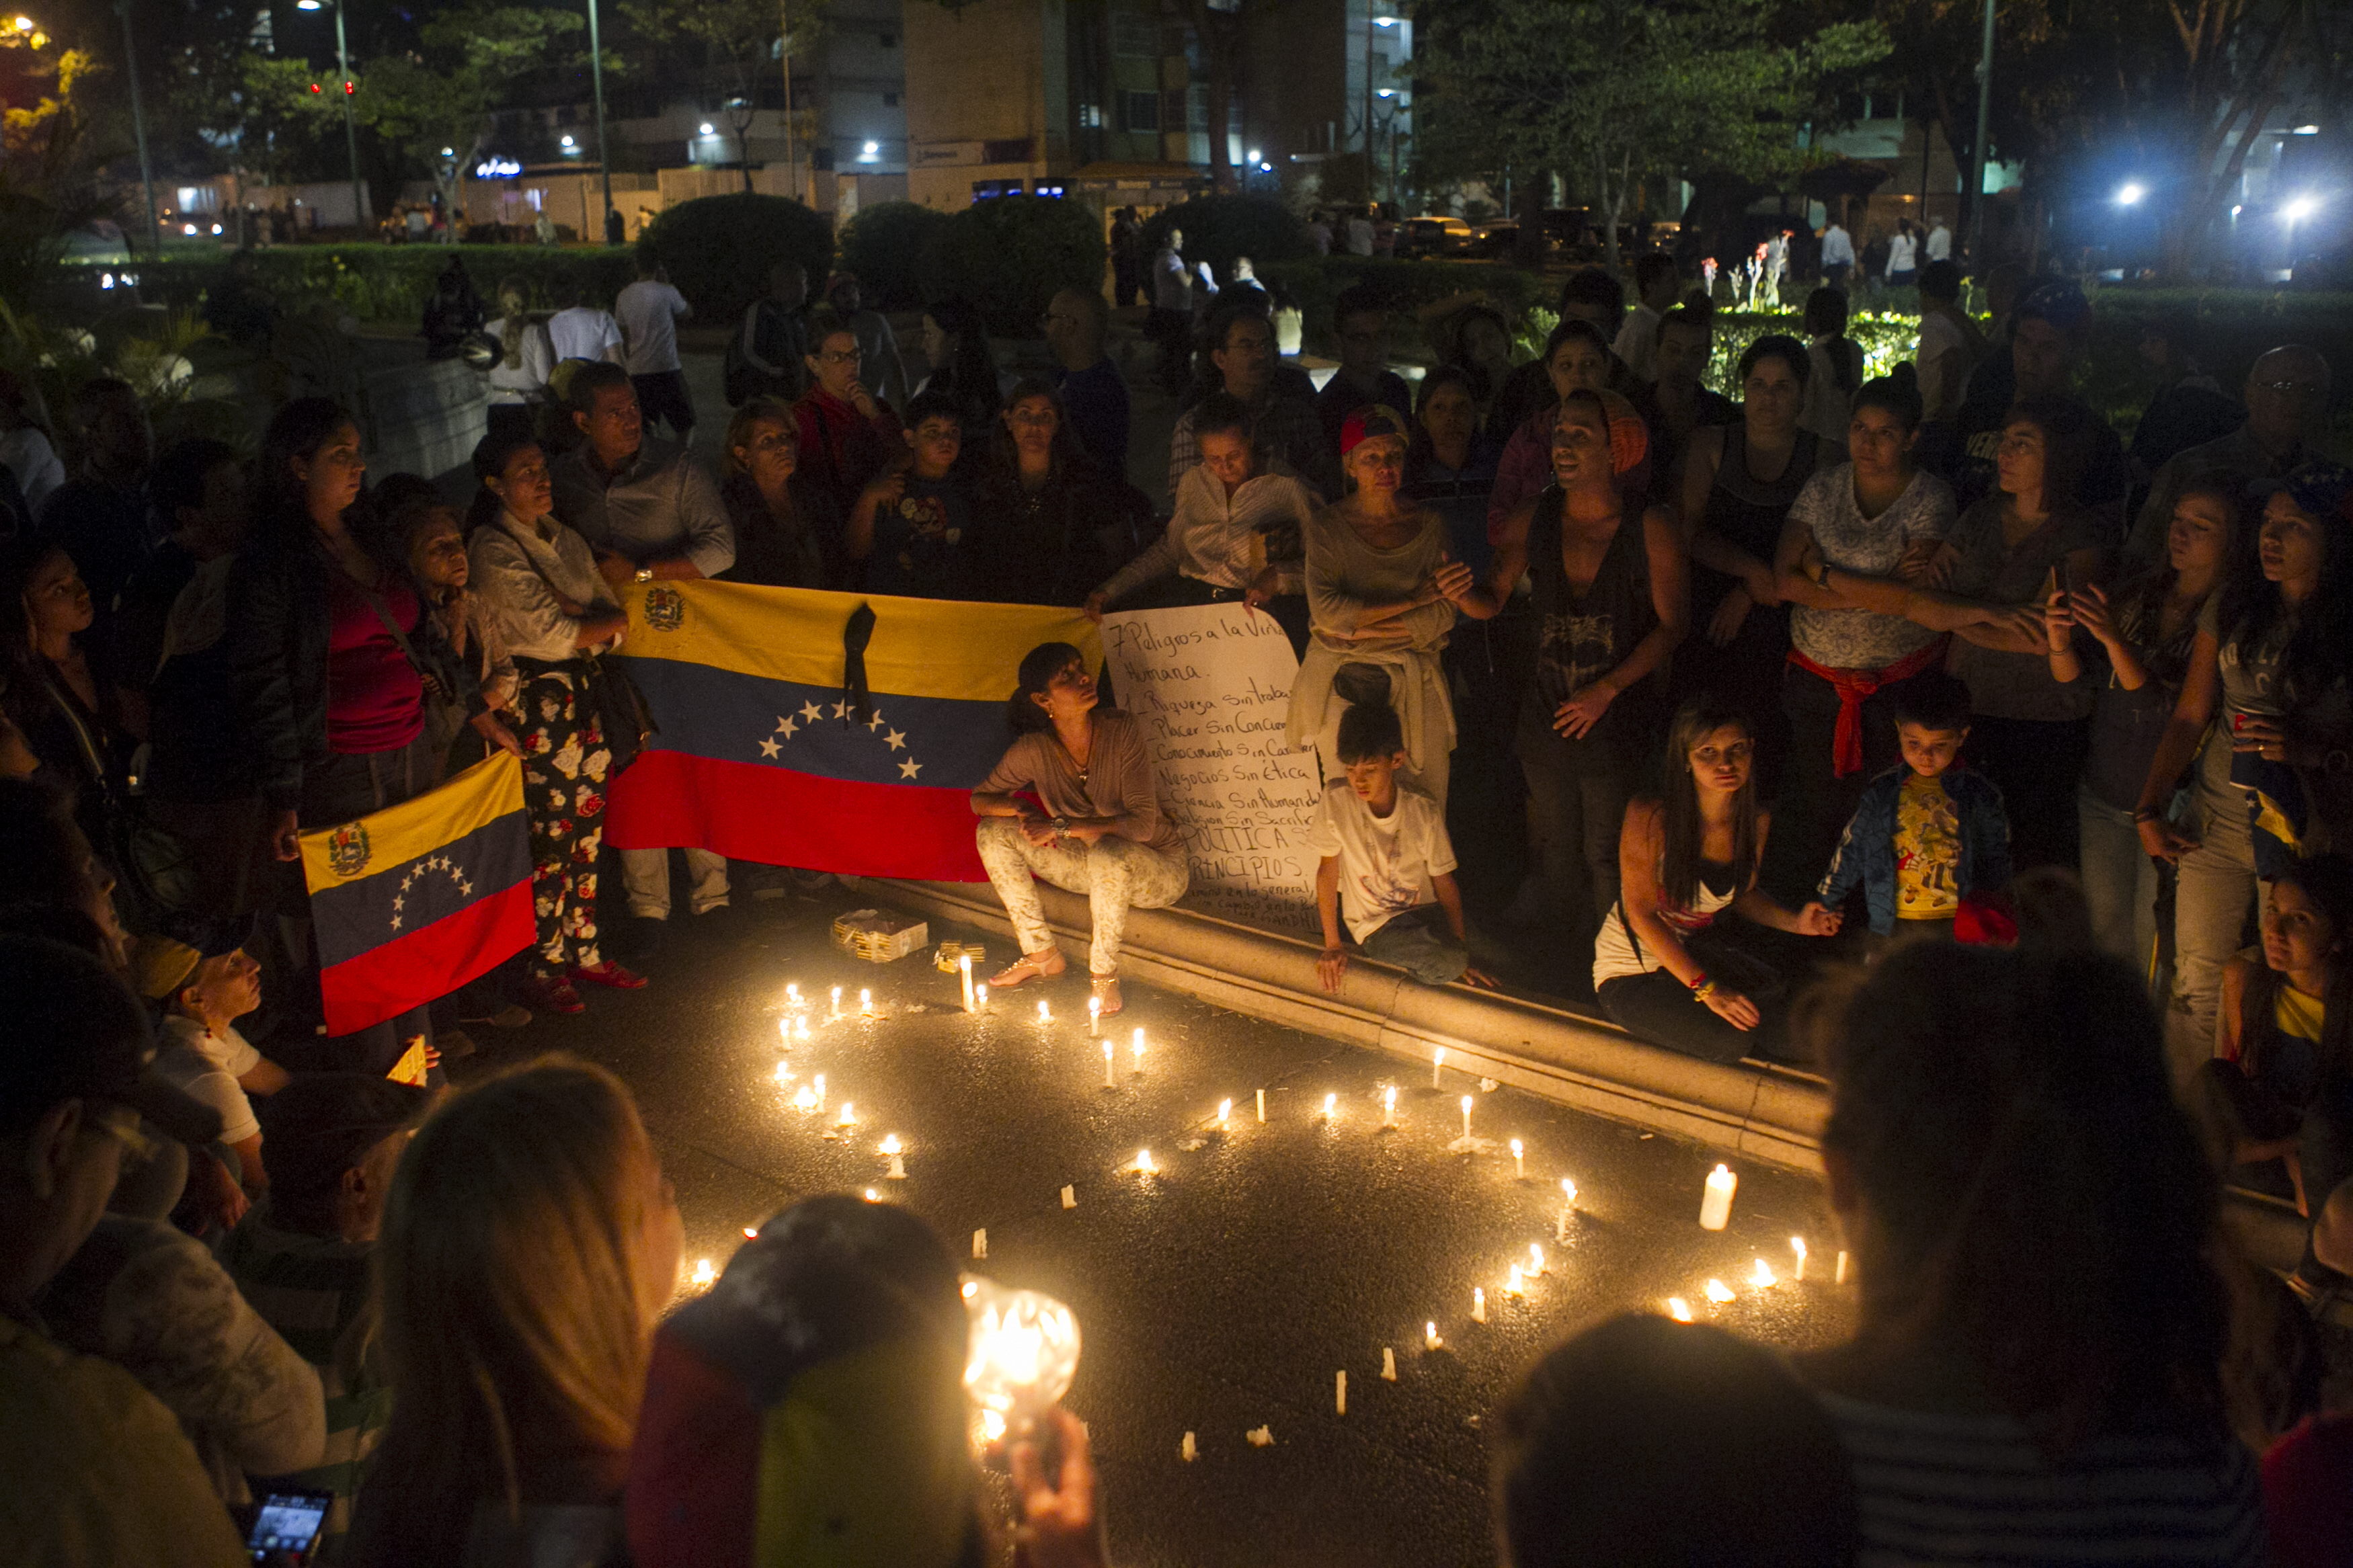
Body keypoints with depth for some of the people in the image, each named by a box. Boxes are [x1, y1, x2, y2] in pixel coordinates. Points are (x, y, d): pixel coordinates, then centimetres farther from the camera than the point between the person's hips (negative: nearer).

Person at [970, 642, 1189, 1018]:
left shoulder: (1121, 730, -23)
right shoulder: (1035, 749, -12)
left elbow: (1143, 824, -28)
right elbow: (979, 799, 2)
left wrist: (1062, 826, -32)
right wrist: (1021, 809, -20)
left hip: (1159, 867, -5)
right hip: (1093, 866, 5)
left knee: (1108, 851, -38)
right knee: (993, 832, -6)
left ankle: (1104, 972, -15)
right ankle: (1041, 954, 3)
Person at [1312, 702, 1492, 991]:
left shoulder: (1423, 811, -11)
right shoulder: (1336, 799, -14)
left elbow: (1444, 882, -3)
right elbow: (1328, 870, -4)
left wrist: (1462, 955, -8)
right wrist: (1332, 945, -3)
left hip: (1423, 913, 4)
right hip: (1374, 925, -4)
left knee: (1455, 959, -25)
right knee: (1448, 963, -29)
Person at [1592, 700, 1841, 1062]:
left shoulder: (1757, 821, -6)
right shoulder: (1649, 816, -24)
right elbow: (1641, 913, -23)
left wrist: (1795, 923, -8)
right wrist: (1704, 987, -27)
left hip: (1695, 947, 6)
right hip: (1632, 972, -5)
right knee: (1730, 1037, -26)